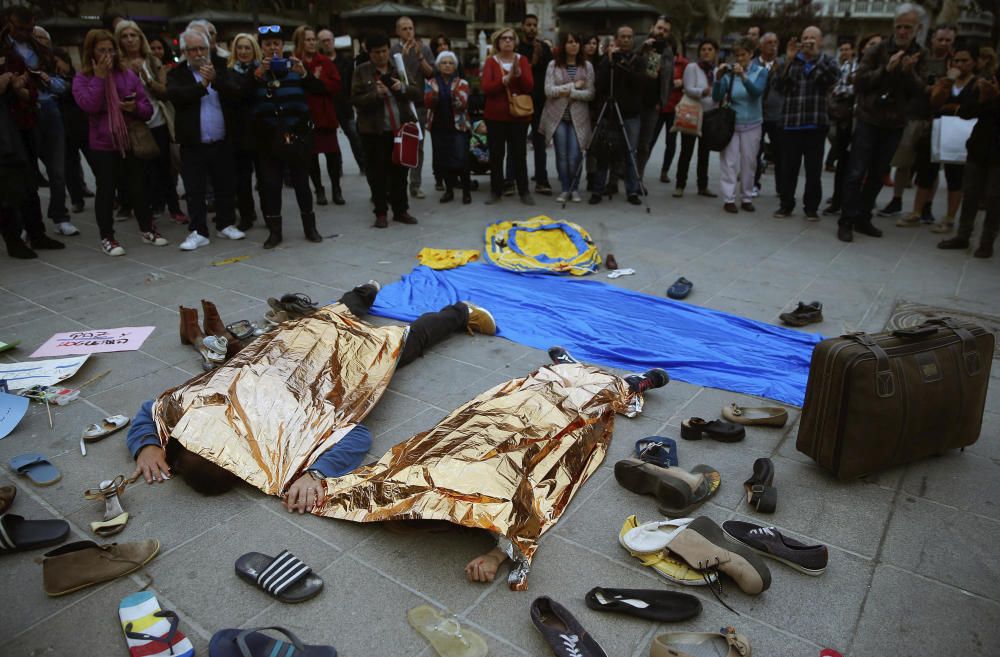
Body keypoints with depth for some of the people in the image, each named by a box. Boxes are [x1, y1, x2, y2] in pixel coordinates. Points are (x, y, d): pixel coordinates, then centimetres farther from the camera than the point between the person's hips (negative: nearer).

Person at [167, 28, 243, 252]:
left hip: (222, 141, 1)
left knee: (226, 186, 10)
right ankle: (198, 232, 9)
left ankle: (226, 224, 25)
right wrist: (202, 84, -21)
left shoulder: (221, 67, 6)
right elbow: (175, 96, -16)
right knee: (195, 190, 2)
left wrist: (215, 79, -22)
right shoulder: (176, 74, 3)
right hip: (193, 143, -1)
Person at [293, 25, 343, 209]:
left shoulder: (325, 61, 5)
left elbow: (336, 85, -2)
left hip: (325, 114, 2)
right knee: (311, 155, 5)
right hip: (304, 116, -1)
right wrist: (312, 81, -17)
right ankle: (319, 191, 17)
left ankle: (336, 189, 15)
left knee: (332, 152, 1)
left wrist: (318, 81, -14)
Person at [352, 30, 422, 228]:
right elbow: (356, 99, -6)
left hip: (400, 128, 3)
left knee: (399, 171, 8)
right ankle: (381, 213, 11)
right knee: (377, 173, 2)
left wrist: (403, 87, -14)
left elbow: (417, 92, 6)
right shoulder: (361, 71, 2)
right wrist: (376, 95, -21)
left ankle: (401, 210, 18)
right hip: (373, 130, -2)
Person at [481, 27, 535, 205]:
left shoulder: (522, 60, 6)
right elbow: (486, 88, -10)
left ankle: (524, 191, 6)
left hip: (519, 115, 0)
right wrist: (505, 79, -22)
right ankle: (495, 191, 10)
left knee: (519, 153, 0)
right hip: (495, 115, 0)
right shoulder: (491, 62, 3)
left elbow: (529, 86, -4)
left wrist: (518, 73, -21)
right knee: (496, 154, 2)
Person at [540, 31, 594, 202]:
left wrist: (570, 92, -14)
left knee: (574, 156, -6)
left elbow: (590, 93, -2)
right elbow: (548, 90, -8)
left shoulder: (587, 66, 5)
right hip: (557, 116, 0)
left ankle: (574, 189, 11)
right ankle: (564, 189, 13)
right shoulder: (553, 65, 3)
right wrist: (573, 85, -10)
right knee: (561, 155, 2)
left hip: (578, 116, 0)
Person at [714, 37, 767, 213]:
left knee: (749, 163, 7)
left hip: (751, 124, 1)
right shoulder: (729, 72, -1)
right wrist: (718, 78, -23)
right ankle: (729, 199, 0)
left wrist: (743, 77, -32)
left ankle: (747, 198, 16)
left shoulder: (761, 71, 0)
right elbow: (717, 98, -7)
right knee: (729, 162, -5)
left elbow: (757, 92, -18)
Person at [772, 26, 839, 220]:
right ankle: (786, 205, 12)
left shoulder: (826, 61, 9)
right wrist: (788, 59, -12)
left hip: (816, 124, -1)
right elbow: (780, 84, -2)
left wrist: (816, 54, -15)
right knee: (789, 167, 3)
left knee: (814, 169, 3)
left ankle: (811, 207, 11)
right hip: (791, 123, 1)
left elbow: (835, 75, -13)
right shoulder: (792, 61, 12)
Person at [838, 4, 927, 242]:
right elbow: (859, 81, -10)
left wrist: (909, 72, -19)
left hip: (895, 124, 4)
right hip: (868, 120, -4)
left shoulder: (919, 56, 7)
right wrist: (886, 69, -22)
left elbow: (918, 91, -1)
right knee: (857, 172, -7)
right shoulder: (879, 50, -3)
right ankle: (846, 221, -4)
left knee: (877, 175, 8)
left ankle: (863, 218, 15)